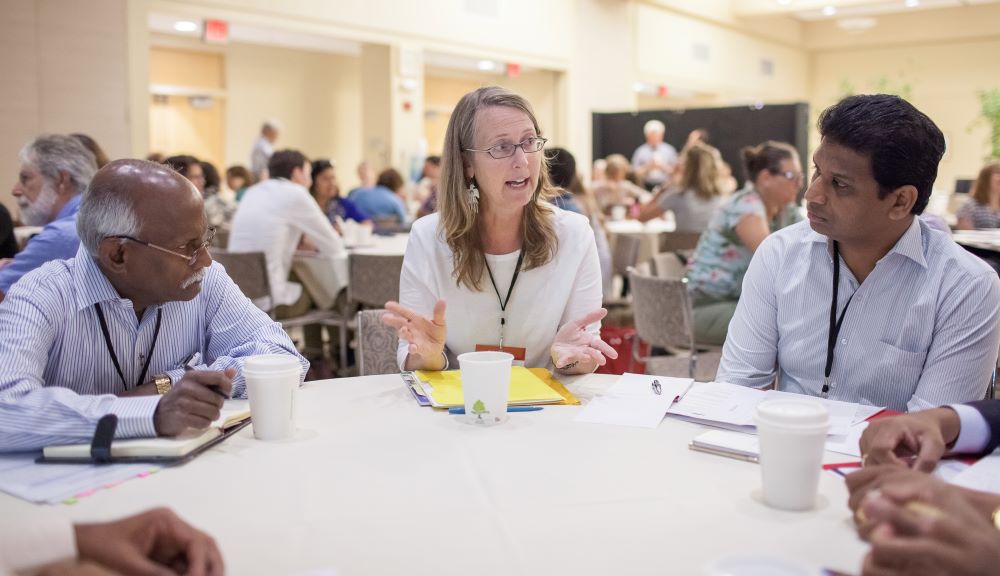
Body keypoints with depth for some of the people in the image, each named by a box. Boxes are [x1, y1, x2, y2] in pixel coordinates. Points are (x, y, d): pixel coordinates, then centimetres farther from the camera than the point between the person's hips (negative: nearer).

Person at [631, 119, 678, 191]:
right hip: (646, 187, -1)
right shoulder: (640, 152, 5)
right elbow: (635, 173, 3)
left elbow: (675, 171, 7)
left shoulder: (670, 150, 8)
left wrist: (662, 166, -6)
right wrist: (648, 167, -9)